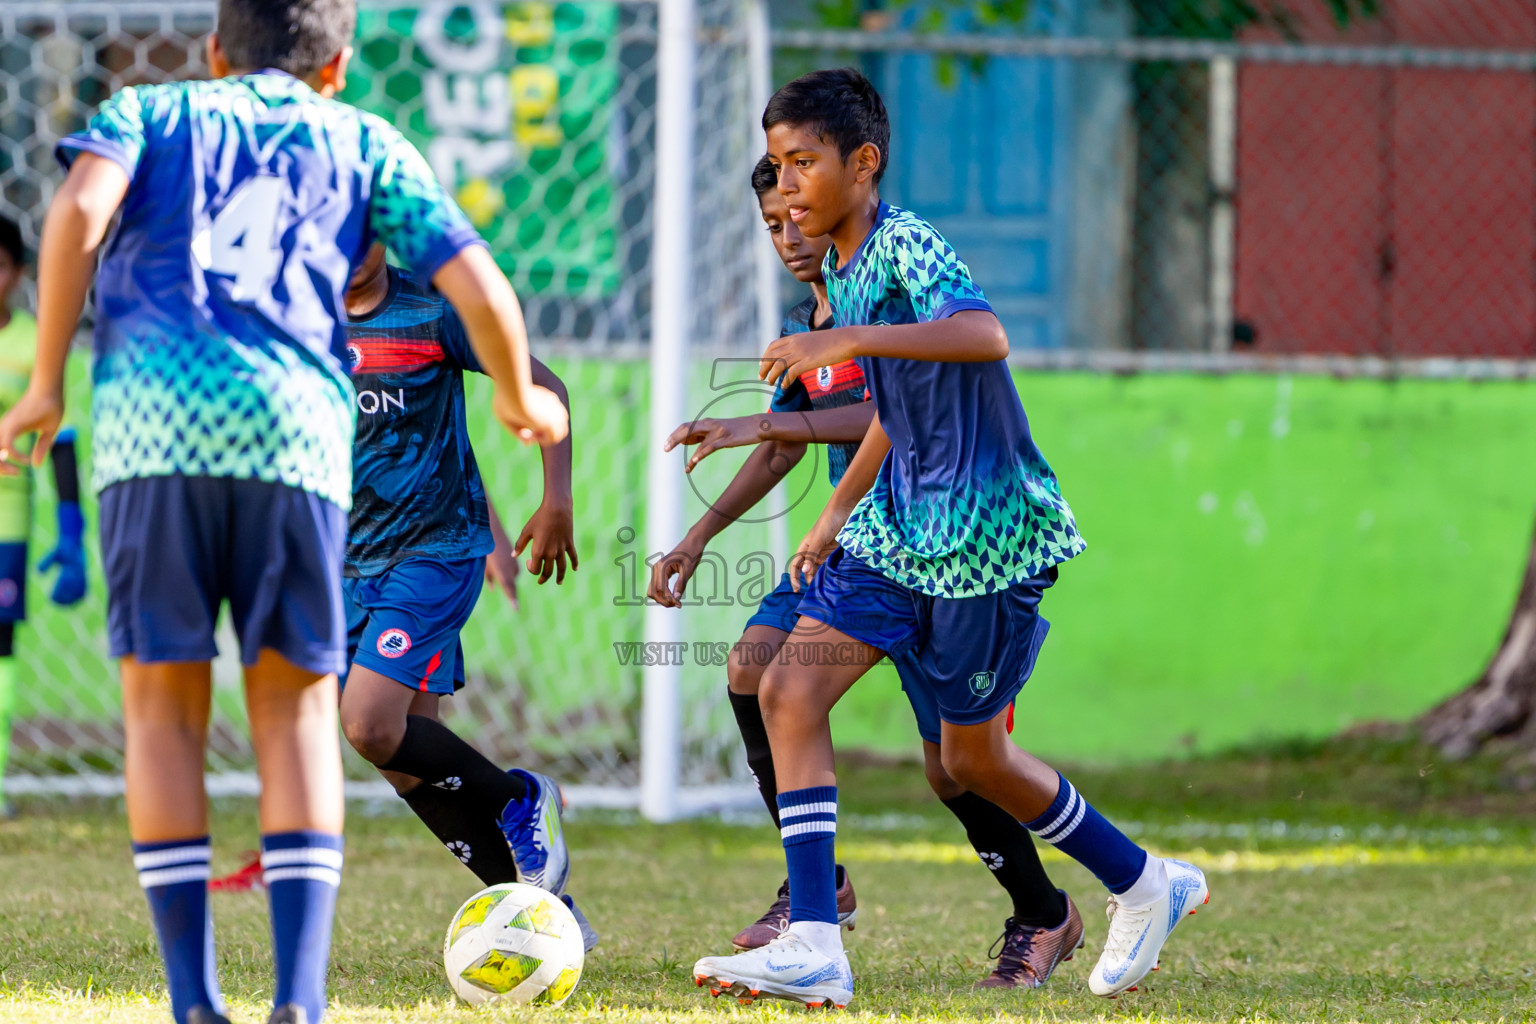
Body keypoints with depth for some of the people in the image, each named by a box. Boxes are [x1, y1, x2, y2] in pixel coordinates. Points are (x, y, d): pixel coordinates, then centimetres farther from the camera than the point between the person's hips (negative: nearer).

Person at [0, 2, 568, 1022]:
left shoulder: (149, 111, 22)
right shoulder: (363, 142, 23)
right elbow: (479, 288, 14)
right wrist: (520, 401, 33)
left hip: (153, 422, 0)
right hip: (296, 432, 0)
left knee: (164, 705, 8)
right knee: (297, 706, 8)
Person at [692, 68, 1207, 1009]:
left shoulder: (907, 245, -17)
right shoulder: (841, 269, 11)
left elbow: (985, 337, -37)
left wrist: (848, 341, -44)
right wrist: (837, 515, 21)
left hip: (988, 536, -8)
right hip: (898, 529, 8)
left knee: (975, 757, 3)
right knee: (790, 690, -8)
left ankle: (1146, 886, 26)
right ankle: (813, 949, -12)